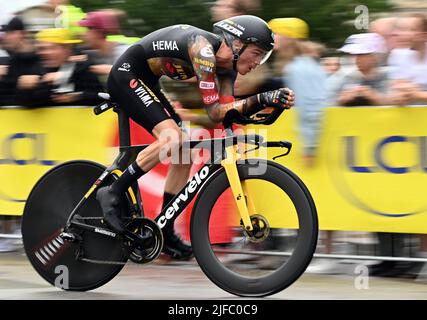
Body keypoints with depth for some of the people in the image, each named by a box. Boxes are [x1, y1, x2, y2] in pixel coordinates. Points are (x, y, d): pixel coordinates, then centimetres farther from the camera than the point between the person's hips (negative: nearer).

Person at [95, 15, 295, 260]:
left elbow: (228, 109, -7)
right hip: (126, 75, -10)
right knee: (172, 138, -27)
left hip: (146, 83, 10)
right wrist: (261, 100, -37)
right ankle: (113, 193, -16)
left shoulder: (227, 67, -1)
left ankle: (166, 233, 9)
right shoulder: (204, 48, -28)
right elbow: (214, 112, -30)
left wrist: (266, 102, -19)